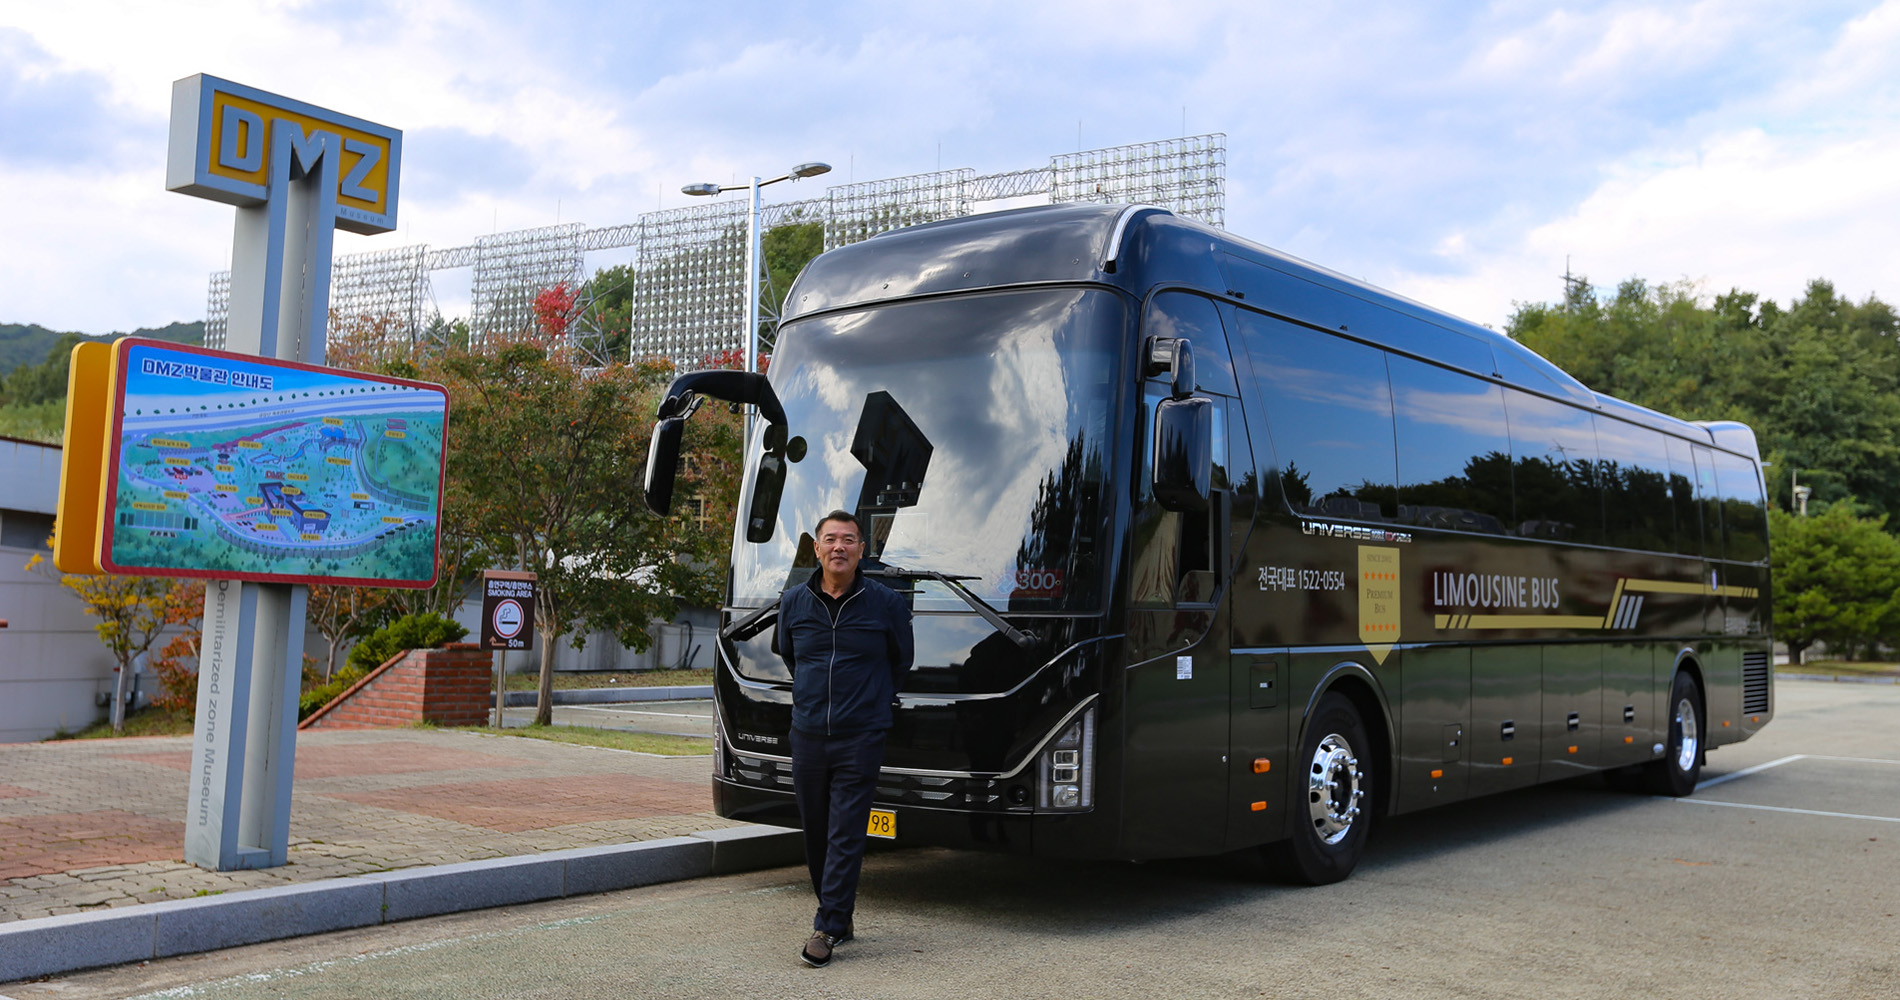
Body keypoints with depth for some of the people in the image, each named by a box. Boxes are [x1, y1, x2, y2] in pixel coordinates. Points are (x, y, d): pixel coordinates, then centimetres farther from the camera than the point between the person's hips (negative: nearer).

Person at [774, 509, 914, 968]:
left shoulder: (886, 604, -3)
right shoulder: (793, 602, 4)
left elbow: (902, 661, 13)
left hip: (861, 739, -3)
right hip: (807, 736, 3)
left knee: (846, 836, -7)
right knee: (816, 835, 9)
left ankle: (827, 928, -4)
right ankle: (839, 917, 23)